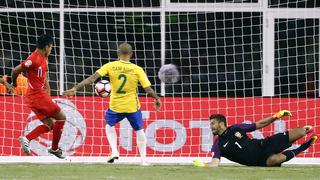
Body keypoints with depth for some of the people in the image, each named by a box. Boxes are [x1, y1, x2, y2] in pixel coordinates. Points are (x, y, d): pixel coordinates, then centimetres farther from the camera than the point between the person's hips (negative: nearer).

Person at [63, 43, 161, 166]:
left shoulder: (110, 66, -9)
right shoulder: (137, 70, -10)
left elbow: (92, 78, -15)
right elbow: (148, 88, -11)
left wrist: (76, 88, -14)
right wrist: (157, 99, 8)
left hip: (115, 106, 1)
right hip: (132, 106, -1)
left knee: (109, 125, 29)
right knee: (139, 130, 20)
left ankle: (114, 151, 12)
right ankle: (143, 159, 19)